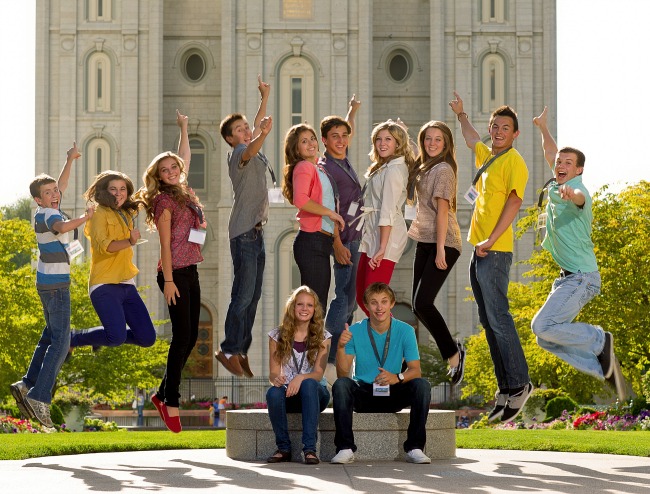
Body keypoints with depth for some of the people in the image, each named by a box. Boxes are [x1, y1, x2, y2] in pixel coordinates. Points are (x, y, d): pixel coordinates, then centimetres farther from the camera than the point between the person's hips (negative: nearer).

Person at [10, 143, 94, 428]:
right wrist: (82, 219, -54)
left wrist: (70, 160, 34)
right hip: (56, 284, -10)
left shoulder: (43, 212, 8)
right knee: (61, 341, -12)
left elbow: (62, 185, 27)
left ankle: (27, 385, 15)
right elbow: (60, 227, -43)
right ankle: (39, 397, -20)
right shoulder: (49, 214, -17)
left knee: (51, 335, 19)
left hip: (47, 282, 10)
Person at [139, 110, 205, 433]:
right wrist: (168, 281, -16)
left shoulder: (183, 192, 15)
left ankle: (163, 394, 13)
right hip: (174, 273, -8)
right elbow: (165, 245, -11)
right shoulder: (165, 201, -7)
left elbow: (186, 158, 32)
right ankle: (171, 401, -9)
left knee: (191, 336, 6)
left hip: (190, 272, 8)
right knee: (182, 335, -11)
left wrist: (183, 129, 38)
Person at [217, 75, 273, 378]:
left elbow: (257, 126, 36)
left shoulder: (252, 150, 16)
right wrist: (265, 134, -53)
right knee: (244, 294, -10)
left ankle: (242, 350, 12)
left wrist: (265, 98, 38)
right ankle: (230, 350, -6)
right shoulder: (239, 152, -10)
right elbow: (250, 151, -35)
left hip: (256, 231, 9)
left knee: (253, 295, 9)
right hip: (244, 233, -9)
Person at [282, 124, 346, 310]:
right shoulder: (304, 167, -8)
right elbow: (300, 200, -25)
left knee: (318, 307, 10)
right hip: (311, 242, -9)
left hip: (322, 243, 9)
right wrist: (331, 213, -17)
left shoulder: (319, 168, 18)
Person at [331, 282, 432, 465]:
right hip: (363, 395, 0)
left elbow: (415, 370, -10)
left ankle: (415, 448, -22)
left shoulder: (405, 331, -3)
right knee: (340, 385, -31)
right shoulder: (355, 331, -4)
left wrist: (397, 378, -32)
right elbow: (343, 373, -9)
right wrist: (341, 347, -27)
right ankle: (345, 448, -28)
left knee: (422, 385, -27)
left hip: (393, 395, 0)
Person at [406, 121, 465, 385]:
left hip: (442, 244, -9)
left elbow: (442, 210, -15)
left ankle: (453, 352, -1)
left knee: (422, 302, -16)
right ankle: (452, 353, 16)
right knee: (418, 305, 5)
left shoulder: (443, 169, -11)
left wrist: (440, 249, -18)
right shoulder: (424, 167, 15)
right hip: (424, 242, 9)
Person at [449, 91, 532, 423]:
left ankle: (518, 383, -8)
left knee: (498, 318, -11)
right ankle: (506, 388, 10)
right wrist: (461, 115, 51)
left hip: (495, 251, -9)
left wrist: (491, 240, -22)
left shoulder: (514, 161, -8)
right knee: (488, 321, 8)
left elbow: (514, 201, -18)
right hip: (480, 250, 9)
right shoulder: (487, 156, 17)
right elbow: (471, 139, 40)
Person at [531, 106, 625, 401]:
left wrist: (571, 194, -65)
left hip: (581, 277, -10)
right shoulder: (557, 186, 11)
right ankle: (605, 368, 4)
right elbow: (551, 154, 31)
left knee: (543, 326, -20)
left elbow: (579, 198, -43)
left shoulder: (577, 189, -16)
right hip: (569, 277, 10)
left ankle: (600, 340, -5)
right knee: (545, 338, 5)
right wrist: (543, 129, 41)